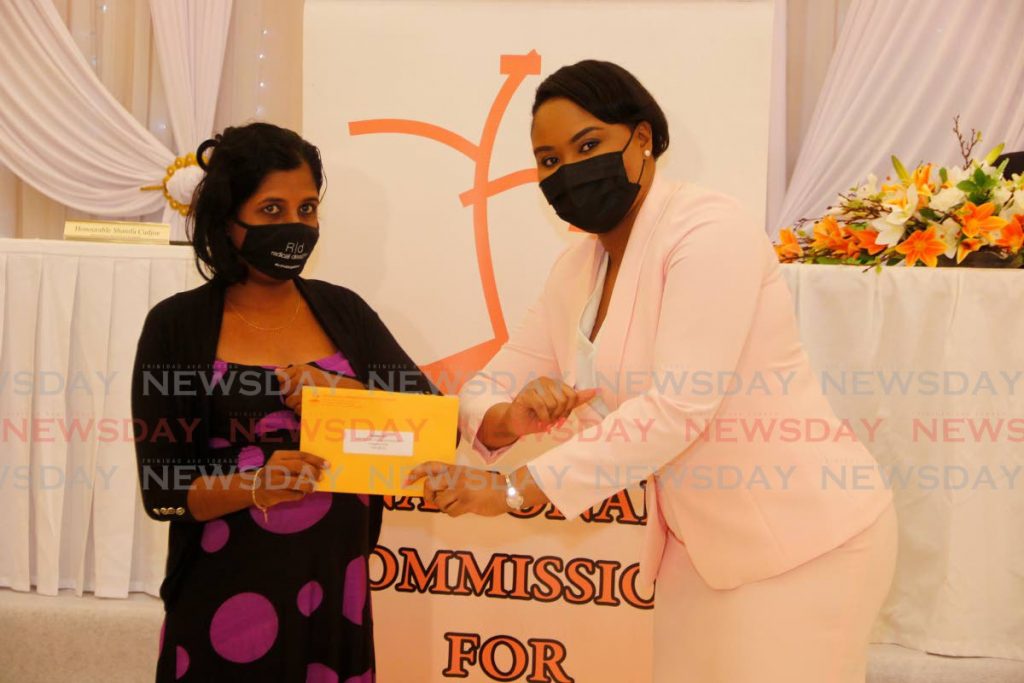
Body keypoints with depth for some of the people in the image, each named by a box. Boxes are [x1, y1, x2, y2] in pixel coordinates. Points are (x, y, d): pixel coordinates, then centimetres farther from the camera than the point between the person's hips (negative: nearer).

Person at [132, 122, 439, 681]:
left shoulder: (343, 311, 3)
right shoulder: (177, 325, -6)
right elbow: (161, 489, -7)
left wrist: (346, 395, -16)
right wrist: (255, 486, -24)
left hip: (335, 600, 3)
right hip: (224, 606, -3)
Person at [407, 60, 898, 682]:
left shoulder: (709, 230, -19)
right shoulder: (576, 269, 5)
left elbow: (680, 407, -29)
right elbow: (487, 389, 6)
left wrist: (513, 490, -30)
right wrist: (512, 419, -20)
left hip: (804, 538, -7)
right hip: (699, 542, 7)